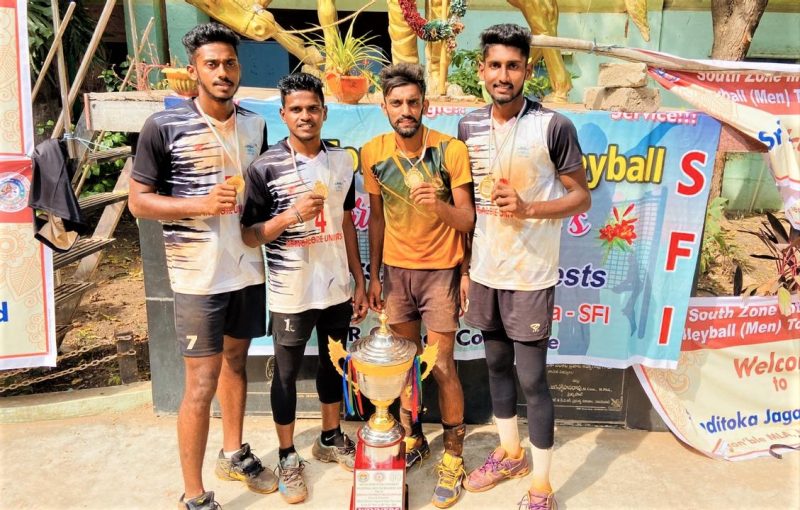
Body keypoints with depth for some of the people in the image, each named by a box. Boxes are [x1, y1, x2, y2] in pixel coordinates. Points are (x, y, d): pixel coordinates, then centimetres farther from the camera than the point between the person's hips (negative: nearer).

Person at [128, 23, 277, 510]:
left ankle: (234, 454, 40)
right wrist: (202, 204, -22)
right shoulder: (163, 126, -9)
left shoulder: (255, 125, 6)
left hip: (248, 268, 5)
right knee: (201, 384, 0)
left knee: (236, 360, 19)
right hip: (199, 275, -5)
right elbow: (138, 201, -7)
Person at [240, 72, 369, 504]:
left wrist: (360, 281, 10)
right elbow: (248, 235, -7)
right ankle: (287, 457, 29)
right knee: (287, 374, 10)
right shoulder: (266, 167, -10)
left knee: (333, 364, 19)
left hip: (337, 288, 4)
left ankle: (330, 439, 40)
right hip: (290, 294, -4)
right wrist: (292, 215, -23)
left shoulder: (342, 161, 3)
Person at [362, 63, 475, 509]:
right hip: (395, 269, 4)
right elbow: (376, 217, 7)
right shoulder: (373, 153, -3)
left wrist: (439, 205, -32)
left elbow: (467, 221, -11)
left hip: (440, 270, -3)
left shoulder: (451, 149, -13)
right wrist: (374, 276, 8)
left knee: (442, 366, 1)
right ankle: (413, 439, 35)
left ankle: (453, 458, 19)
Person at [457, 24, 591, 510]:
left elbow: (582, 197, -4)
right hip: (483, 270, 5)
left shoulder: (554, 126, -10)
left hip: (531, 273, -5)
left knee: (532, 377, 2)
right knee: (497, 364, 18)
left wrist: (527, 208, -22)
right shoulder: (469, 126, 4)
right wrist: (462, 266, 8)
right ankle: (510, 452, 39)